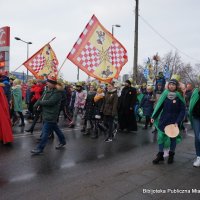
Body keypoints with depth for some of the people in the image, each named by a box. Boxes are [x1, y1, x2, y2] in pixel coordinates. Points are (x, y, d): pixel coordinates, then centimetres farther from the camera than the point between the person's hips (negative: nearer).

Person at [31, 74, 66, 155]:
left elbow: (50, 102, -26)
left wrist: (39, 102, -14)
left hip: (51, 116, -9)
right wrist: (37, 104, -11)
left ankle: (40, 148, 6)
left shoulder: (57, 92, -16)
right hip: (46, 114, 9)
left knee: (45, 132, -4)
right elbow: (41, 99, 10)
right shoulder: (47, 91, 12)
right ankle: (62, 141, 35)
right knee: (56, 129, 19)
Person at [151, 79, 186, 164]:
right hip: (163, 120, 2)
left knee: (173, 138, 10)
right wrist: (154, 117, 1)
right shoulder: (165, 94, 0)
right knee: (161, 137, 3)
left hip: (174, 121, -2)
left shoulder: (179, 97, -7)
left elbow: (182, 111, -7)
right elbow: (159, 106, 4)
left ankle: (171, 155, 27)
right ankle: (160, 155, 15)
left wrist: (178, 122, -15)